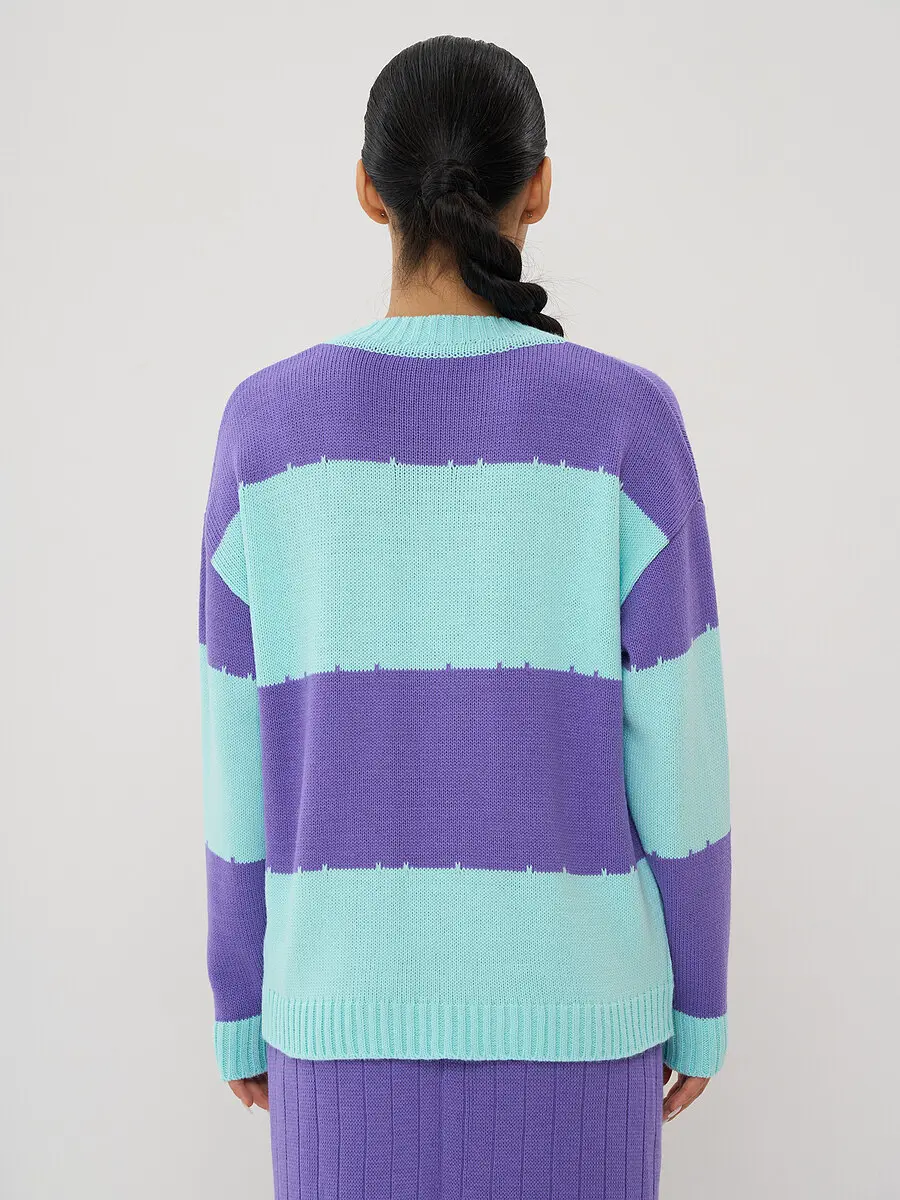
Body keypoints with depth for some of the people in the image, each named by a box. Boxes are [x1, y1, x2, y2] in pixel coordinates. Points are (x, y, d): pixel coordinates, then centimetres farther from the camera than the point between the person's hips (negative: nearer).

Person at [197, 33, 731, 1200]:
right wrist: (697, 1000, 6)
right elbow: (677, 746, -8)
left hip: (356, 1002, 1)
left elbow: (242, 758, -3)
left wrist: (244, 1001, 10)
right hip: (566, 999, -1)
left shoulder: (269, 425, -7)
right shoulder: (624, 421, -11)